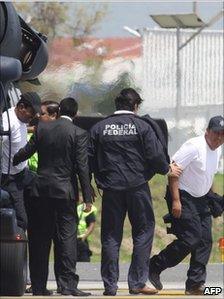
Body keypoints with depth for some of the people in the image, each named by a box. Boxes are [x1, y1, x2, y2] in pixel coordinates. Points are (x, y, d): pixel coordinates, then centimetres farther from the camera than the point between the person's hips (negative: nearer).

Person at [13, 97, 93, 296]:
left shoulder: (42, 129, 2)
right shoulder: (78, 134, -7)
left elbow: (25, 153, 7)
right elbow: (82, 167, -9)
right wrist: (87, 198, -6)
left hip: (42, 189, 4)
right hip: (65, 190, -4)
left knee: (42, 237, 9)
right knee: (67, 235, -3)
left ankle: (39, 286, 11)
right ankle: (68, 284, -11)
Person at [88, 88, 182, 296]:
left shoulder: (99, 128, 2)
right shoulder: (141, 126, -4)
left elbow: (90, 161, 4)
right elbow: (155, 156, -7)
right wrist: (167, 169, 12)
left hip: (110, 188, 2)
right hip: (137, 187, -2)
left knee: (110, 235, 7)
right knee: (143, 231, 8)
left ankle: (110, 285, 5)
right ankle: (137, 282, 1)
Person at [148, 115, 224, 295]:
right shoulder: (194, 147, -20)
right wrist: (176, 201, -26)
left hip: (201, 199, 9)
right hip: (183, 197, -9)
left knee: (205, 240, 1)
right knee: (190, 238, -15)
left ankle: (194, 284, 5)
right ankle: (154, 266, 1)